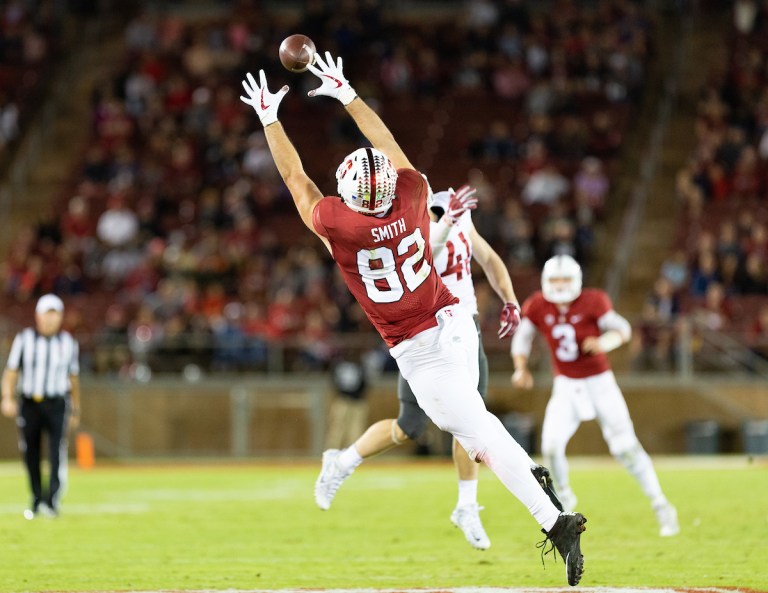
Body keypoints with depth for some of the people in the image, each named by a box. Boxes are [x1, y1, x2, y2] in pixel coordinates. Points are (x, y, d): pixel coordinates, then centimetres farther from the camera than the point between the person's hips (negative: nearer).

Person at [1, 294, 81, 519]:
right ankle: (37, 501, 18)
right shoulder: (24, 339, 0)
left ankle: (52, 501, -21)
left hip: (56, 405, 0)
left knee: (57, 454, -15)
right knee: (31, 456, 5)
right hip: (29, 404, 0)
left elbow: (73, 377, 14)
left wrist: (75, 410, 16)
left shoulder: (68, 343, 5)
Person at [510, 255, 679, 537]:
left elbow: (622, 329, -8)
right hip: (566, 386, 2)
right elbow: (523, 337, 6)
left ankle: (661, 506, 3)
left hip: (599, 381, -2)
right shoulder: (538, 307, -8)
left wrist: (604, 343, -29)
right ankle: (563, 498, 14)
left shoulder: (591, 303, -15)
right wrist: (521, 368, -10)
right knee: (551, 445, -15)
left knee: (625, 446, -7)